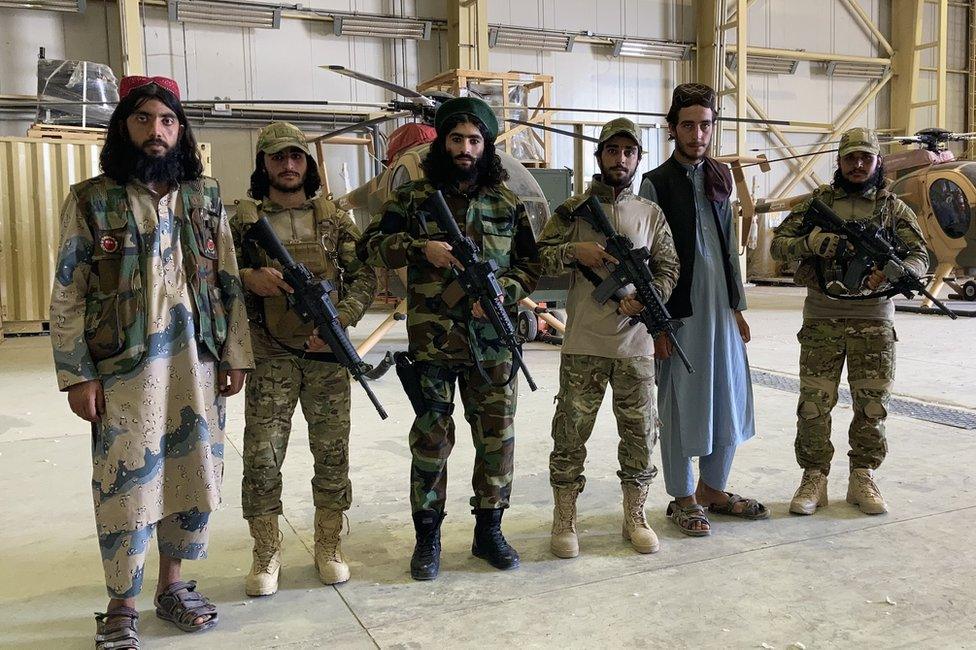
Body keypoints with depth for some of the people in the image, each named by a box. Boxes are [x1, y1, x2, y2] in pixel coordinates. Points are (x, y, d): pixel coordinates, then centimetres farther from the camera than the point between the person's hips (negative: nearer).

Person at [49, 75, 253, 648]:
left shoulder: (206, 196, 6)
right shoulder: (91, 200, -1)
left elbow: (229, 281, 8)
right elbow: (67, 296, -1)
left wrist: (235, 355, 4)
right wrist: (77, 376, -6)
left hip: (198, 365, 3)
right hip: (125, 370, -3)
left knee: (196, 477, 10)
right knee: (126, 486, 4)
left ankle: (173, 584, 30)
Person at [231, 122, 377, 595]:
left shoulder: (334, 219, 5)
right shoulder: (245, 219, 3)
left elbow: (364, 277, 2)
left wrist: (338, 319, -12)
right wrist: (249, 277, -16)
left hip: (326, 354, 1)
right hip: (270, 357, -1)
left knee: (332, 451, 7)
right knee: (262, 455, -1)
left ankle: (328, 546, 22)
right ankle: (266, 553, 15)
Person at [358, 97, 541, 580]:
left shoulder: (507, 203, 8)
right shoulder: (413, 197, 2)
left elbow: (530, 264, 10)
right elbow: (371, 246, -3)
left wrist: (503, 292, -10)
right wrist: (421, 247, -18)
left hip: (493, 343, 2)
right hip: (432, 344, -2)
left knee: (497, 437, 9)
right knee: (431, 440, 5)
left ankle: (489, 530, 26)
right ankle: (427, 537, 19)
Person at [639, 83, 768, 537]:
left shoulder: (721, 176, 11)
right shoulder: (656, 183, -7)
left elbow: (730, 247, 16)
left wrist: (738, 306, 13)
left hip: (721, 309, 6)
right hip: (681, 312, -6)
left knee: (730, 401, 12)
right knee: (681, 406, 3)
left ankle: (713, 489, 28)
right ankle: (683, 498, 18)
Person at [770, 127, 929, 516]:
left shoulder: (893, 207, 7)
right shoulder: (818, 202, 6)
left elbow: (920, 257, 3)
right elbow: (778, 245, 3)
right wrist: (809, 243, -18)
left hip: (873, 321, 1)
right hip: (821, 319, -1)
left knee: (872, 405, 6)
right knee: (814, 404, 1)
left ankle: (862, 479, 20)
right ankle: (814, 479, 12)